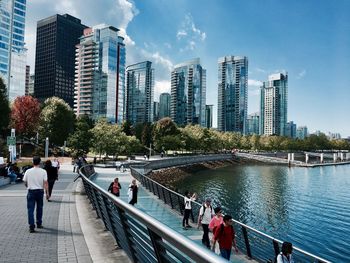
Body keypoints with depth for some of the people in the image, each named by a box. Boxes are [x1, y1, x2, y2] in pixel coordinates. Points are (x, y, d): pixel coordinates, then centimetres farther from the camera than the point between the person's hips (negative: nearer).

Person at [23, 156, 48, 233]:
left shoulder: (28, 171, -4)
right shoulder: (43, 171, -7)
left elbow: (25, 182, 5)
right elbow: (45, 183, -11)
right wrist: (47, 192, -6)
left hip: (31, 191, 0)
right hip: (40, 191, 0)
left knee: (30, 209, 2)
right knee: (39, 208, 16)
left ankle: (31, 226, -5)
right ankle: (39, 224, 27)